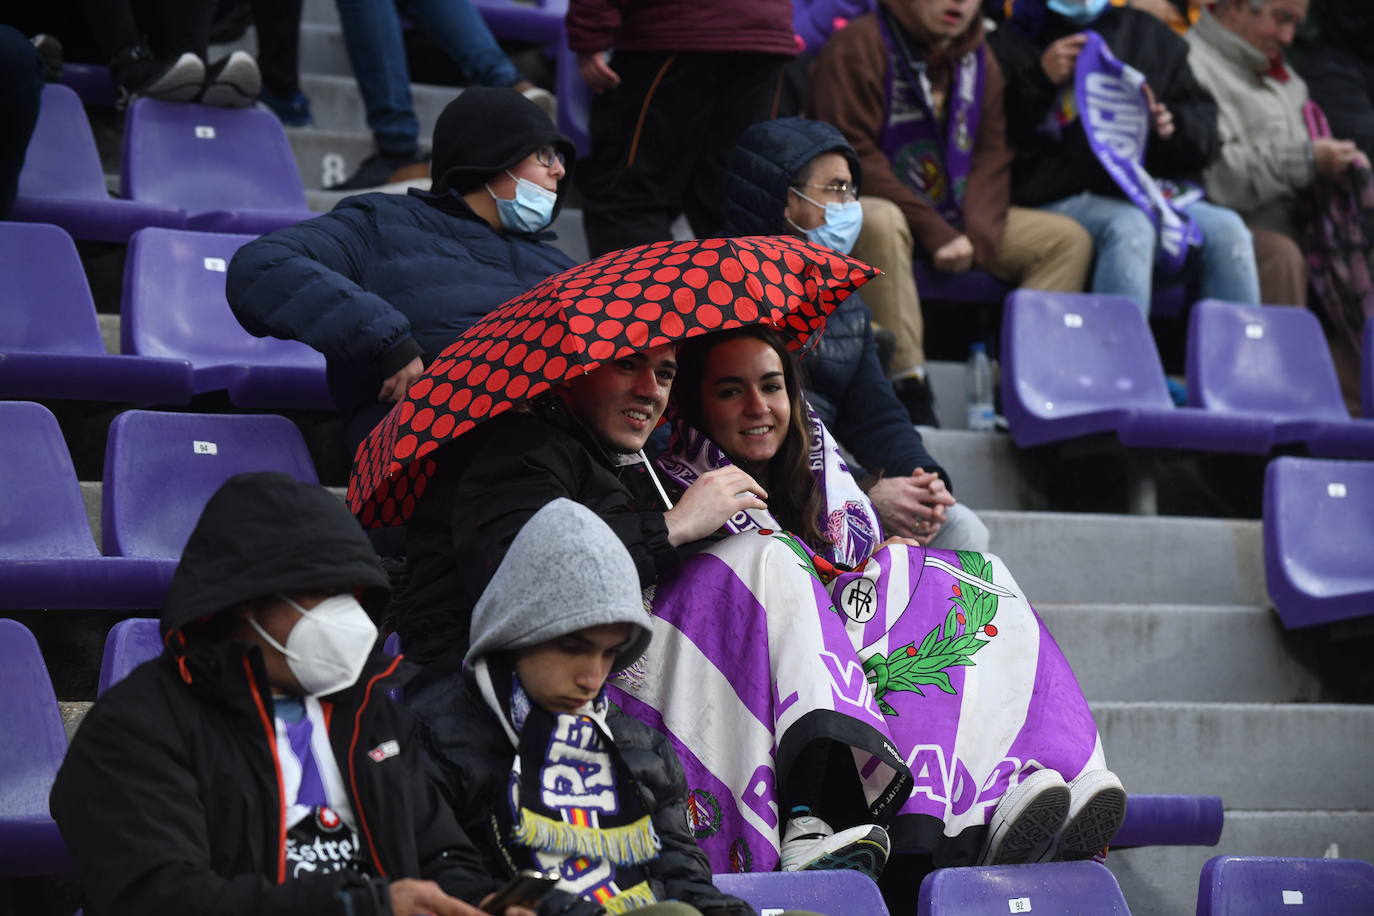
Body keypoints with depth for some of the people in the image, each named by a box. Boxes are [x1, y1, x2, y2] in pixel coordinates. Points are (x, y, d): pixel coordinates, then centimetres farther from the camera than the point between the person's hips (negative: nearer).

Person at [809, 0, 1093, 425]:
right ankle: (907, 387, -37)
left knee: (1069, 239, -5)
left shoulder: (980, 61, 10)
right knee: (879, 222, -41)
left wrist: (976, 237, -13)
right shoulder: (859, 45, -11)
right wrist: (934, 232, -23)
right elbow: (850, 155, -18)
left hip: (953, 220, 7)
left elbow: (991, 158, 6)